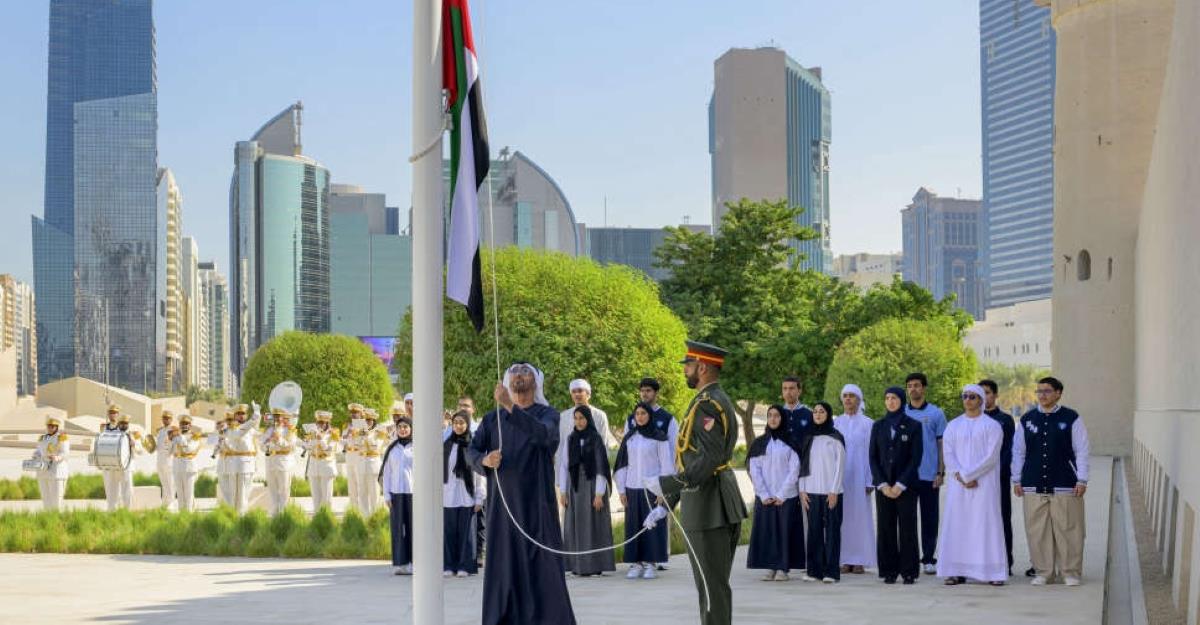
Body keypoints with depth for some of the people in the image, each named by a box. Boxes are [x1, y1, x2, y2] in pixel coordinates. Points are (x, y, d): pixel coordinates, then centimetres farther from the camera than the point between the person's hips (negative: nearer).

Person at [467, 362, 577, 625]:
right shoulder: (493, 418, 12)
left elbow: (542, 434, -20)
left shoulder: (547, 414, 3)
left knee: (541, 564, -5)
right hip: (502, 504, 2)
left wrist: (511, 406, -30)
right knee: (503, 565, 1)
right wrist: (485, 460, -18)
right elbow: (472, 451, 5)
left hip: (536, 503, -2)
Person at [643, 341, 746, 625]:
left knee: (712, 586, -5)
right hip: (720, 505, 10)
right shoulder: (716, 400, 17)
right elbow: (694, 459, 20)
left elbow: (710, 459, -26)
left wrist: (668, 484, -24)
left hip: (707, 506, -10)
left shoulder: (707, 404, -15)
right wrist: (666, 504, 20)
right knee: (716, 584, 15)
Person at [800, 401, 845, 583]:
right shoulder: (808, 439, 13)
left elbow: (839, 465, -3)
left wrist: (834, 491, -10)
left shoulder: (836, 438, 1)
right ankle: (814, 570, 6)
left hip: (831, 492, -4)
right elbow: (803, 465, 13)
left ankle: (831, 571, -2)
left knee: (832, 530, -3)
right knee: (814, 531, 2)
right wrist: (802, 490, 4)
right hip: (811, 492, 4)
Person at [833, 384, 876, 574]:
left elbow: (871, 453, -1)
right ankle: (846, 559, 5)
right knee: (843, 516, 1)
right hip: (839, 477, 2)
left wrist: (870, 481, -6)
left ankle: (860, 560, 3)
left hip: (858, 476, -2)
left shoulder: (867, 424, 1)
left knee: (859, 515, -2)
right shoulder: (836, 423, 9)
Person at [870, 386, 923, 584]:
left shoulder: (914, 426, 1)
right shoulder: (878, 426, 10)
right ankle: (889, 571, 6)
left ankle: (909, 571, 2)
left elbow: (915, 458, -3)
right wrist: (882, 484, -5)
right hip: (883, 485, 3)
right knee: (885, 528, 1)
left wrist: (900, 485, -10)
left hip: (906, 485, -3)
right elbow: (873, 457, 6)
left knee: (907, 528, -2)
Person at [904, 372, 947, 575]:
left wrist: (941, 472, -3)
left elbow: (942, 444, 4)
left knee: (929, 518, 3)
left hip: (929, 475, -1)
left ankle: (928, 559, 9)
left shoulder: (936, 414, 3)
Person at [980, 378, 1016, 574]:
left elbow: (1009, 450, 0)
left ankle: (1005, 563, 3)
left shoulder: (1005, 420, 5)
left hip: (1000, 477, -2)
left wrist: (998, 472, -11)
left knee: (1002, 519, -1)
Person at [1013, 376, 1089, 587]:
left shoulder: (1071, 419, 2)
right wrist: (1016, 480, 10)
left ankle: (1071, 573, 8)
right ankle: (1043, 572, 12)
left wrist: (1081, 480, -3)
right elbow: (1018, 451, 14)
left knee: (1067, 530, -2)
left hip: (1064, 485, -3)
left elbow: (1081, 451, 2)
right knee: (1037, 530, 2)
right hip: (1033, 486, 3)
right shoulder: (1027, 419, 10)